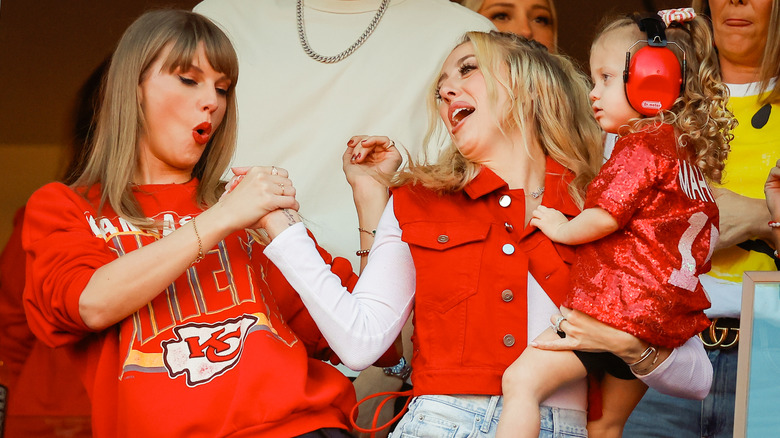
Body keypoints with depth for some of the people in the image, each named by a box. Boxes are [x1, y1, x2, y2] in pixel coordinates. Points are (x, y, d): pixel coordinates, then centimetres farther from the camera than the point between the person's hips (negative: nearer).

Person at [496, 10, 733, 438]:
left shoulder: (641, 145, -10)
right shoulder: (687, 152, 18)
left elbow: (605, 216, -17)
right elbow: (707, 229, 26)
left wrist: (561, 228, 1)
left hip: (619, 307, -10)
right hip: (667, 318, 10)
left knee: (521, 379, -16)